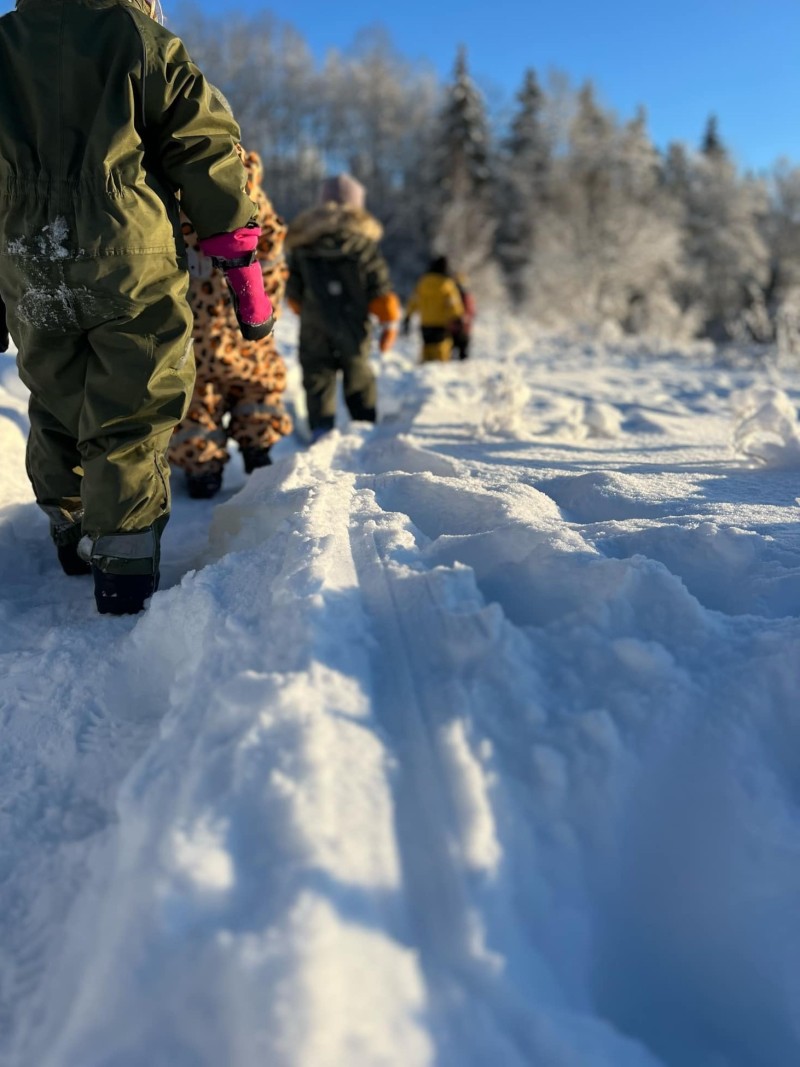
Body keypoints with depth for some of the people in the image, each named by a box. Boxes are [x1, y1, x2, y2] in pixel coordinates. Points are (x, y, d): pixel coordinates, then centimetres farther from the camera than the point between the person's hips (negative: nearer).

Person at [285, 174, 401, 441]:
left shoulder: (303, 244, 4)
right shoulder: (364, 241, -1)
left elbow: (294, 291, 9)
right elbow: (380, 286, -2)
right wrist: (390, 322, 5)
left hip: (314, 327, 0)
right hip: (354, 327, 0)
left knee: (318, 379, 4)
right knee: (359, 379, 13)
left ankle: (321, 430, -9)